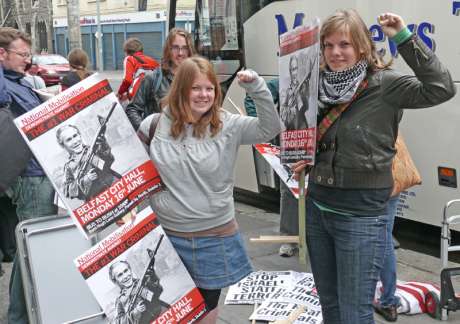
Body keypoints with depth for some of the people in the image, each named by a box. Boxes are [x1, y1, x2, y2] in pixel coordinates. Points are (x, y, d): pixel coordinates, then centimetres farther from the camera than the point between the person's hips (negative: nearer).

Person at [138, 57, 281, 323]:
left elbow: (270, 129, -17)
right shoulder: (154, 125, -3)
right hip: (167, 236, 1)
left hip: (214, 237, -1)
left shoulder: (228, 126, -7)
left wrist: (257, 88, -26)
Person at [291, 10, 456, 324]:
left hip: (361, 214, -6)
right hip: (317, 206, 6)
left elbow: (441, 88, -29)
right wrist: (302, 159, 4)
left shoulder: (382, 84, -13)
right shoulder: (320, 86, 4)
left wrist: (405, 38, -27)